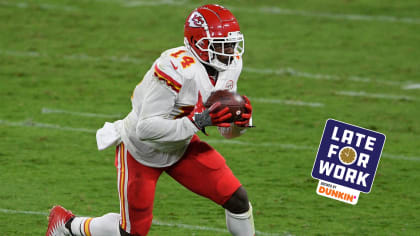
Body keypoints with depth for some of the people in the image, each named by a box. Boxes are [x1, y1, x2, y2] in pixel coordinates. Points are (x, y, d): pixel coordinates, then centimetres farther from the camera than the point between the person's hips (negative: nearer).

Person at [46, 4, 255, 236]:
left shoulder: (229, 66, -10)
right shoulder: (177, 69, -35)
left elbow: (227, 130, -1)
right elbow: (147, 128, -37)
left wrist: (241, 120, -25)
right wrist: (199, 121, -43)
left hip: (180, 147, 7)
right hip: (142, 150, -7)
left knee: (237, 200, -5)